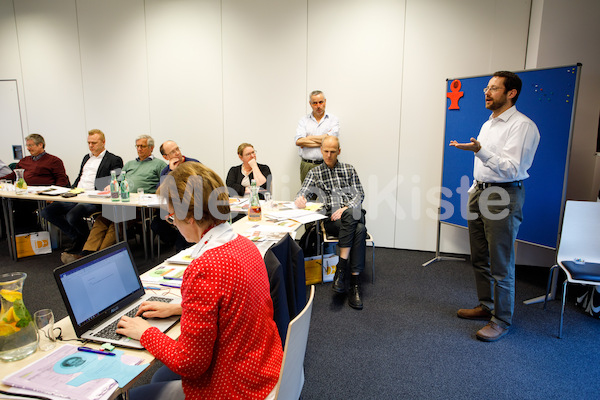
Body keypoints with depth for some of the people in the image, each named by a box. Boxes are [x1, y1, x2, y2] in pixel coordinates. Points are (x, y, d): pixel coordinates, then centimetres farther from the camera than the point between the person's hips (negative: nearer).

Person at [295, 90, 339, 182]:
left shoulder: (333, 119, 8)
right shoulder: (303, 120, 12)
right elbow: (298, 141, -4)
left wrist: (309, 138, -1)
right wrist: (321, 143, -8)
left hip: (326, 165, -1)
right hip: (306, 166, 1)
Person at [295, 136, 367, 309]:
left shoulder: (349, 169, 18)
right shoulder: (314, 173, 17)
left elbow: (359, 195, 10)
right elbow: (303, 193, 5)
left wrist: (345, 209, -10)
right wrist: (300, 199, -22)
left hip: (353, 213, 2)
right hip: (331, 219, -1)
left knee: (360, 230, -36)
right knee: (358, 229, -35)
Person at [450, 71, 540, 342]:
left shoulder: (522, 125, -11)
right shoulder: (487, 124, 17)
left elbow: (511, 168, -21)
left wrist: (480, 151, -31)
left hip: (504, 197, -9)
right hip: (479, 193, 9)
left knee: (501, 265, -1)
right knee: (479, 259, 16)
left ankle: (501, 320, 14)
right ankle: (486, 306, 32)